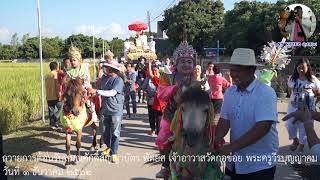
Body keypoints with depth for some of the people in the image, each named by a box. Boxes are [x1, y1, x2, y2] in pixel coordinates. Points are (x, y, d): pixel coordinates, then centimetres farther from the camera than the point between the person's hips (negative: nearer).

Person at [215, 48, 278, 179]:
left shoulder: (266, 93, -15)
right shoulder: (230, 92, 2)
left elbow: (263, 127, -24)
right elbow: (224, 121, -1)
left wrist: (230, 148, -28)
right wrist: (215, 141, -22)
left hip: (260, 165, -5)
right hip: (235, 162, 5)